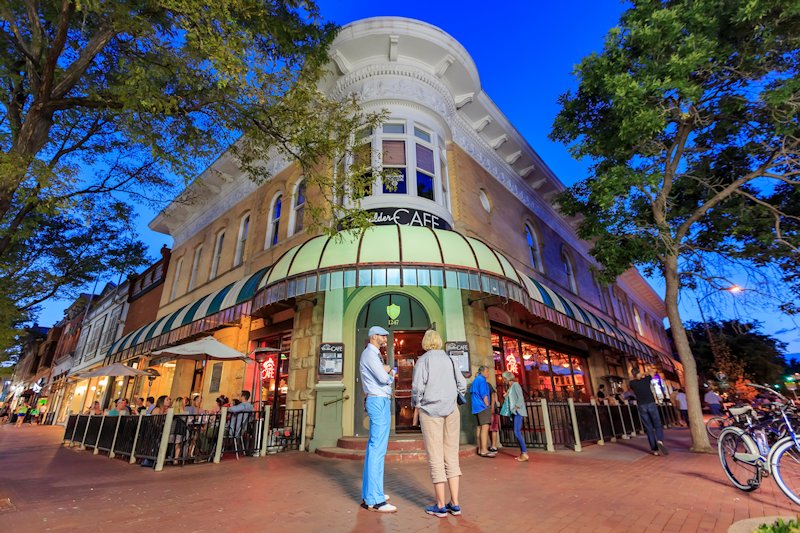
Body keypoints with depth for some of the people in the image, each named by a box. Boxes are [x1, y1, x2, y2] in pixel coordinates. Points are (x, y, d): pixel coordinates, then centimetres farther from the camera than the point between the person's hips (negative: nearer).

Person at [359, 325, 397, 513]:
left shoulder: (375, 355, 22)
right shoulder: (370, 354, -11)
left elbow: (389, 373, 19)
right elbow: (384, 378, -19)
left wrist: (388, 371, -3)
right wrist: (391, 375, 2)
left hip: (378, 401, 11)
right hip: (379, 401, -11)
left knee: (374, 448, 13)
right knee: (377, 449, -11)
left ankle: (369, 494, 21)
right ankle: (374, 500, -8)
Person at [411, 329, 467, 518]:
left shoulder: (423, 360, -5)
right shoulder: (449, 359, 9)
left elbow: (417, 386, -13)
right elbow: (462, 385, 9)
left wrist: (416, 407, 3)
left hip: (430, 410, -4)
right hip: (451, 410, 5)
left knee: (435, 458, 2)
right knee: (451, 456, 9)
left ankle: (440, 505, 9)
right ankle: (455, 503, 12)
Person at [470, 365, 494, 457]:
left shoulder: (475, 380, 20)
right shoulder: (482, 380, -9)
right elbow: (484, 394, -14)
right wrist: (488, 406, -9)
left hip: (476, 407, 10)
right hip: (482, 406, -10)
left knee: (480, 427, 11)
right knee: (485, 427, -14)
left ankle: (480, 449, 14)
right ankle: (484, 450, -20)